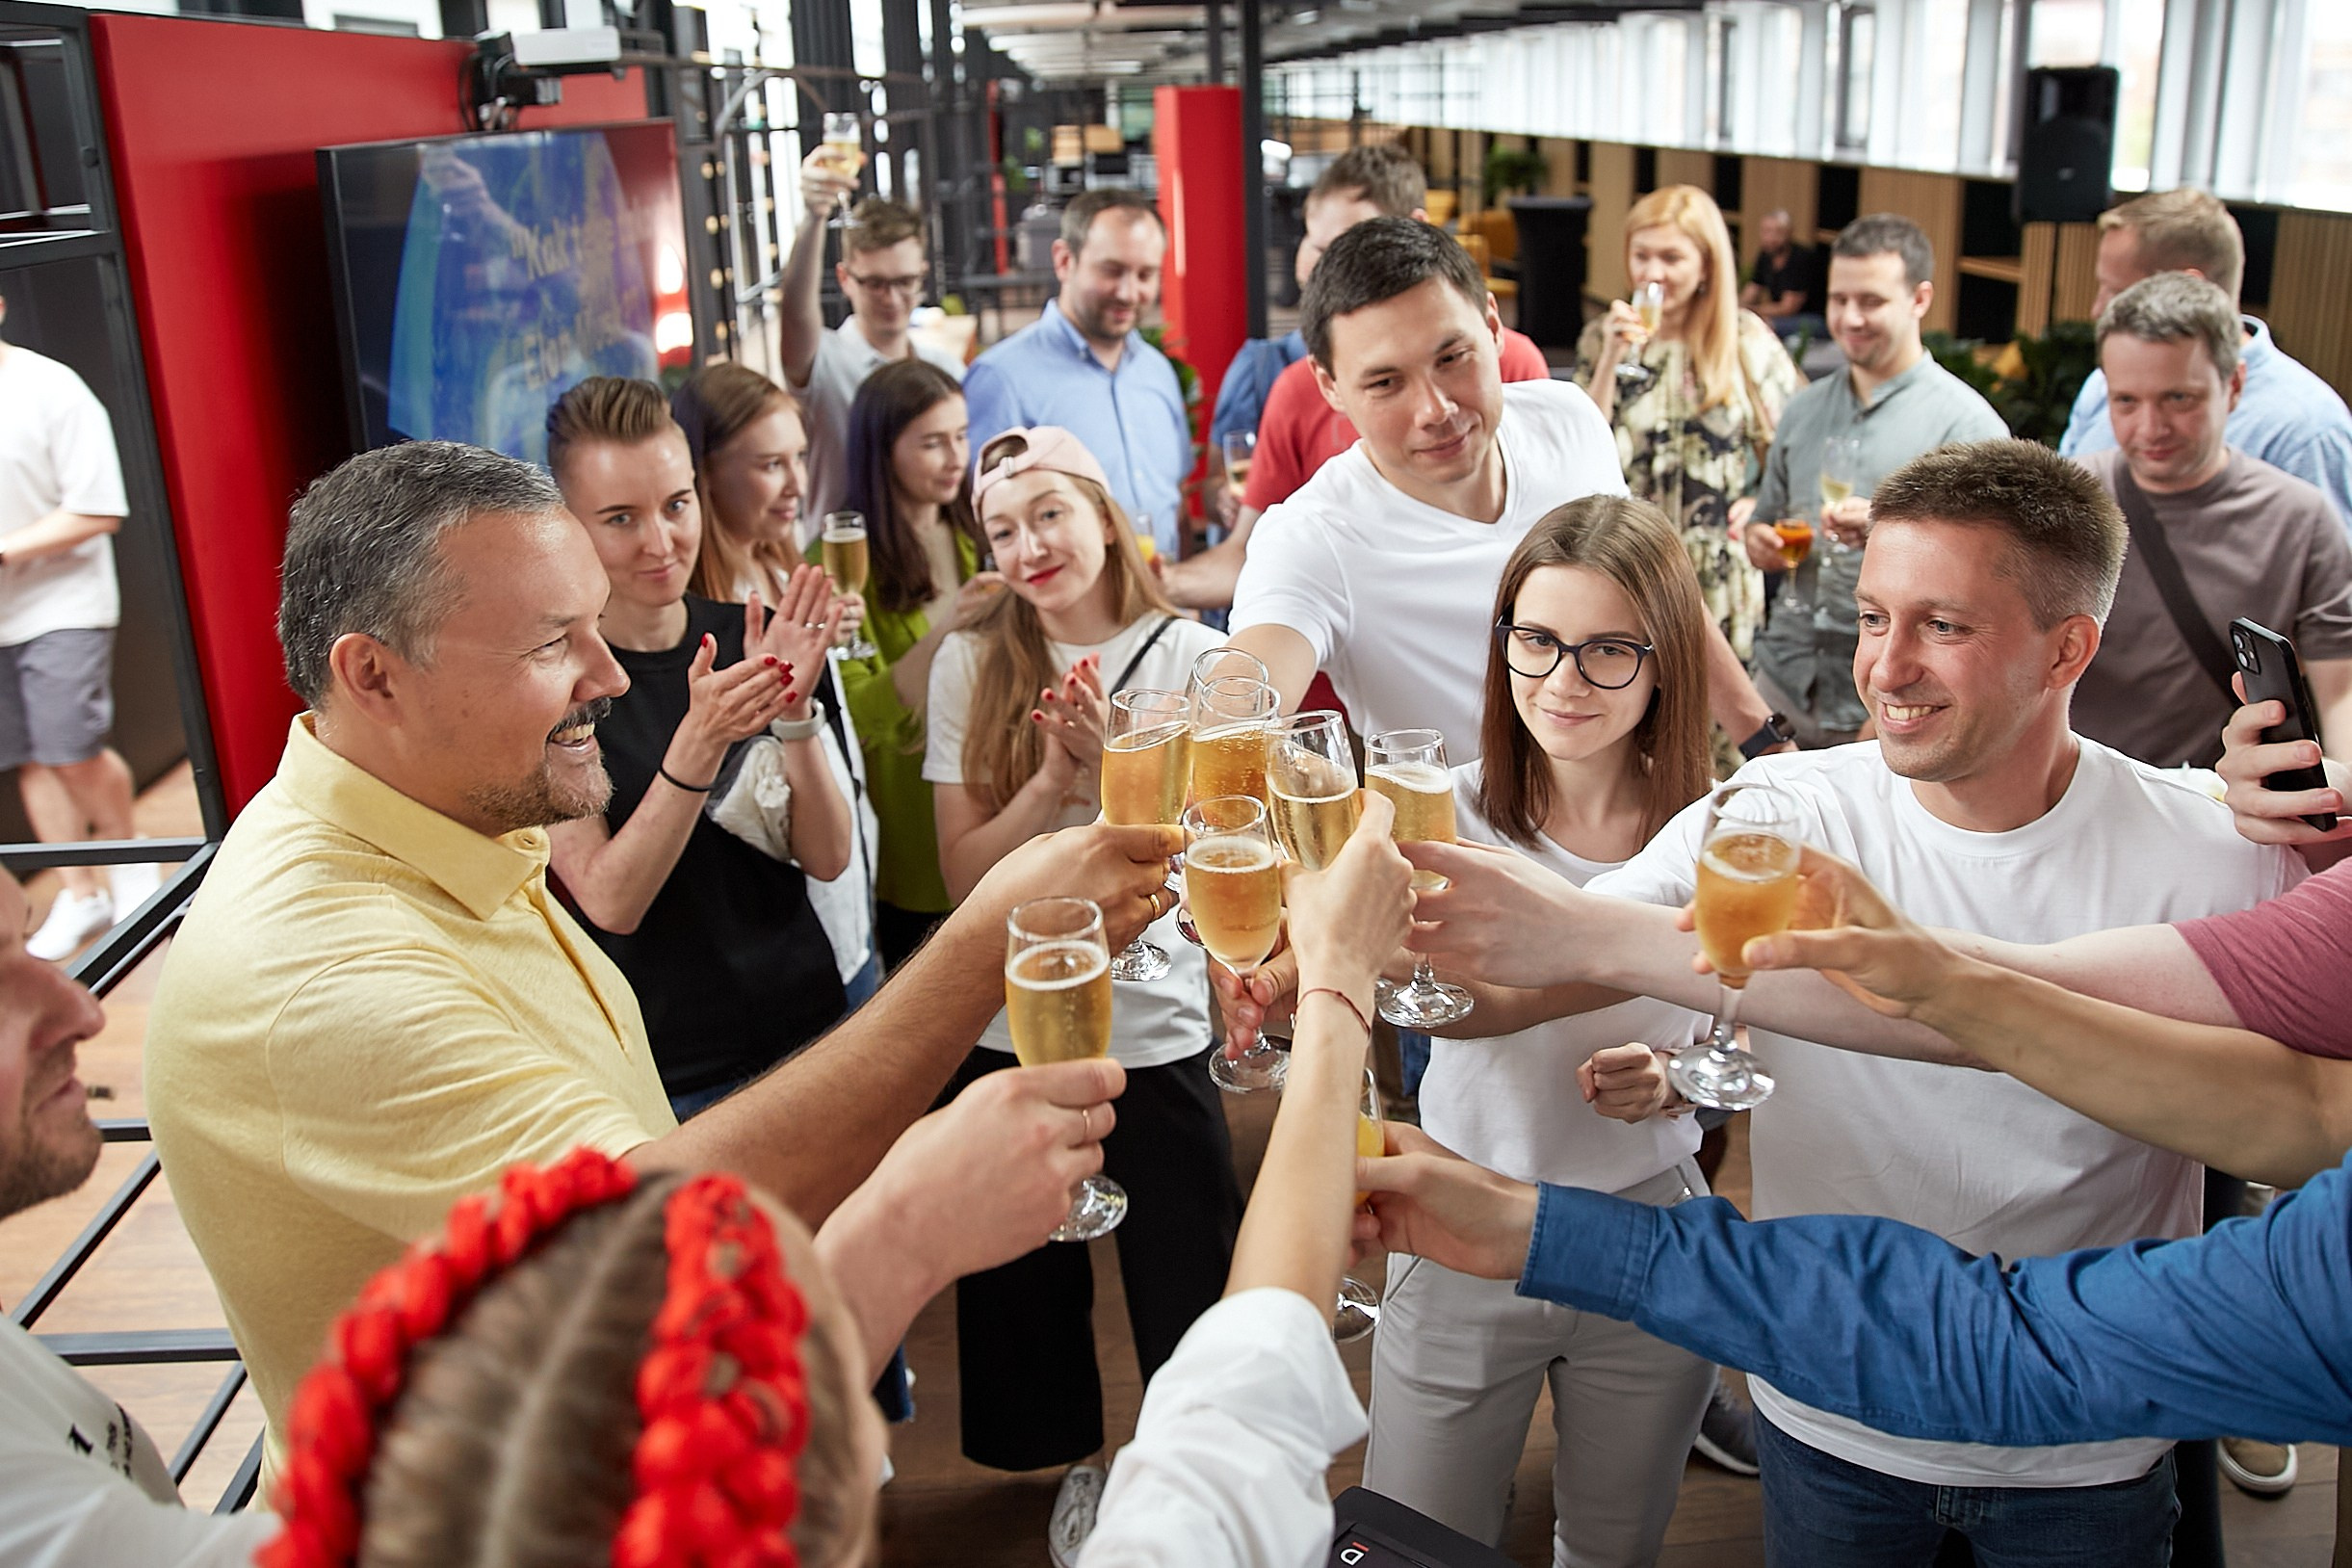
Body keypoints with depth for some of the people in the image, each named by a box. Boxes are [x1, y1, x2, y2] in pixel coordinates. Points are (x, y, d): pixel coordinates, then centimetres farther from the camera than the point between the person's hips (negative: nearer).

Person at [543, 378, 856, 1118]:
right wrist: (698, 744, -32)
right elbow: (609, 904, -19)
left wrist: (793, 710, -20)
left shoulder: (750, 639, -1)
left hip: (808, 1026, 4)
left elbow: (827, 858, -5)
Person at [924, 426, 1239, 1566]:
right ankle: (1077, 1464, 42)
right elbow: (964, 875, -7)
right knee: (1029, 1278, 15)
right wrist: (1055, 776, -21)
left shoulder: (1191, 658, -5)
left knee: (1189, 1285, 6)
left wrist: (1109, 766, -23)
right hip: (1011, 1024, 2)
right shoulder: (972, 664, -2)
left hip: (1156, 1026, -1)